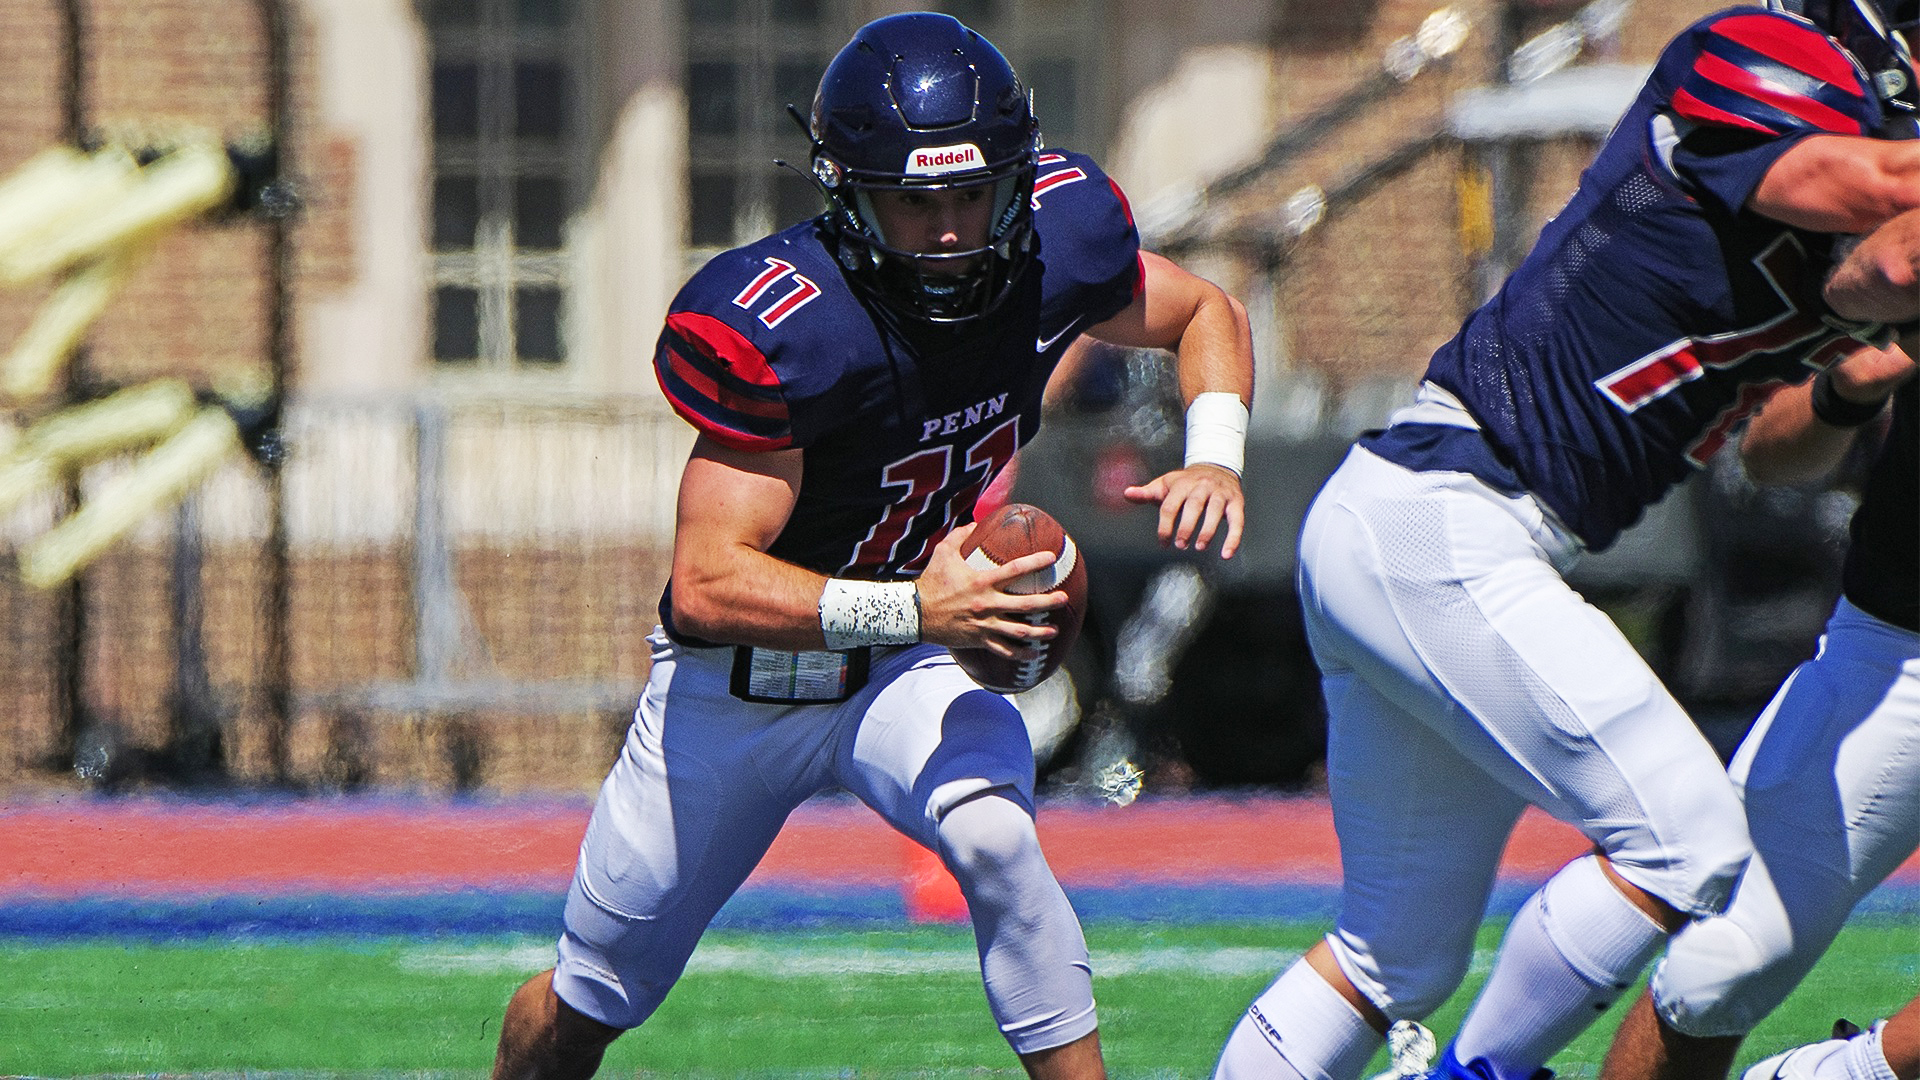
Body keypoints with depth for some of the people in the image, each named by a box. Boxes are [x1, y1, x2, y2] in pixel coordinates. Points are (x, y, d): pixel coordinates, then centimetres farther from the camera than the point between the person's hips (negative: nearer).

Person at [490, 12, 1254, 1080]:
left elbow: (1206, 314, 4)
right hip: (738, 681, -3)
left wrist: (1214, 453, -16)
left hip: (906, 669, 3)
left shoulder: (1054, 246, -18)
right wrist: (914, 609, -47)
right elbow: (707, 583, -36)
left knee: (993, 837, -31)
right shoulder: (784, 328, -34)